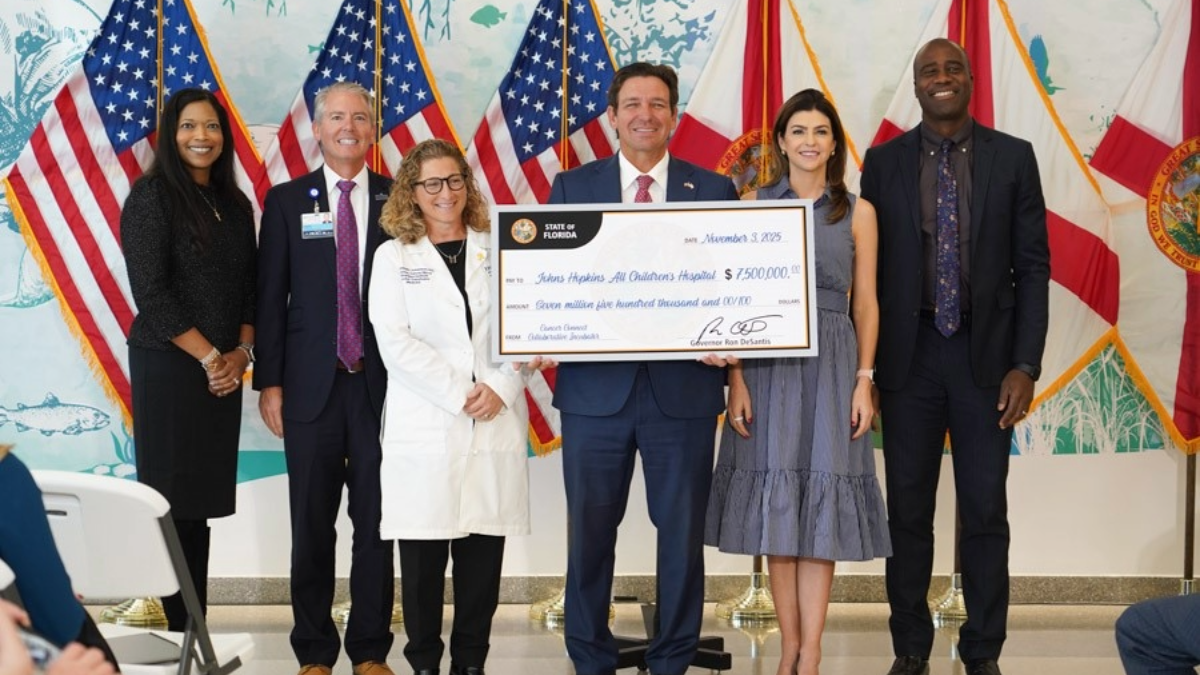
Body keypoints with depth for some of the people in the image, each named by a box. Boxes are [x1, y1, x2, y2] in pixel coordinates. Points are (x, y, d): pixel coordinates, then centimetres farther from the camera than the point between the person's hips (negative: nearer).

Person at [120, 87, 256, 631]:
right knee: (173, 501, -4)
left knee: (203, 502, 6)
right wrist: (209, 356, -12)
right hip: (168, 367, -6)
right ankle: (176, 635, 1)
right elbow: (151, 292, -13)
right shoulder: (152, 197, -6)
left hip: (224, 371, 6)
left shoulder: (235, 205, 13)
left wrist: (241, 352, -3)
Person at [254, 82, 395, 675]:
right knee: (312, 522, 6)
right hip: (311, 383, 0)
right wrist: (268, 381, -2)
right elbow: (270, 297, 4)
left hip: (381, 382, 0)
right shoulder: (286, 201, 5)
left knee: (376, 520, 4)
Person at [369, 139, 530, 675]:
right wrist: (459, 393, -11)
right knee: (423, 554, 0)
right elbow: (395, 342, -4)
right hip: (425, 426, -1)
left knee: (483, 551, 2)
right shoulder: (394, 257, 7)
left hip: (496, 424, 1)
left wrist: (500, 386, -10)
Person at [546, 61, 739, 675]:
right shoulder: (572, 186, 8)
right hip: (594, 387, 0)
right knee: (590, 531, 7)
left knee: (682, 531, 6)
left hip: (684, 387, 0)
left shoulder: (714, 190, 7)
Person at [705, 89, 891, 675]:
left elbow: (866, 303, 6)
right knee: (776, 504, 3)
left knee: (822, 507, -1)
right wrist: (736, 379, -7)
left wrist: (864, 380, -3)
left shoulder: (857, 212, 6)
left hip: (831, 367, 0)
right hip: (767, 367, 0)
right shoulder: (753, 205, 5)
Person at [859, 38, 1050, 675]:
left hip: (985, 356, 0)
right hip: (908, 355, 1)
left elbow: (1033, 267, 1)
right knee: (908, 511, 7)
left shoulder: (1013, 157, 2)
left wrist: (1025, 365, -6)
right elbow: (868, 267, 5)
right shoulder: (883, 163, 4)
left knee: (986, 513, 4)